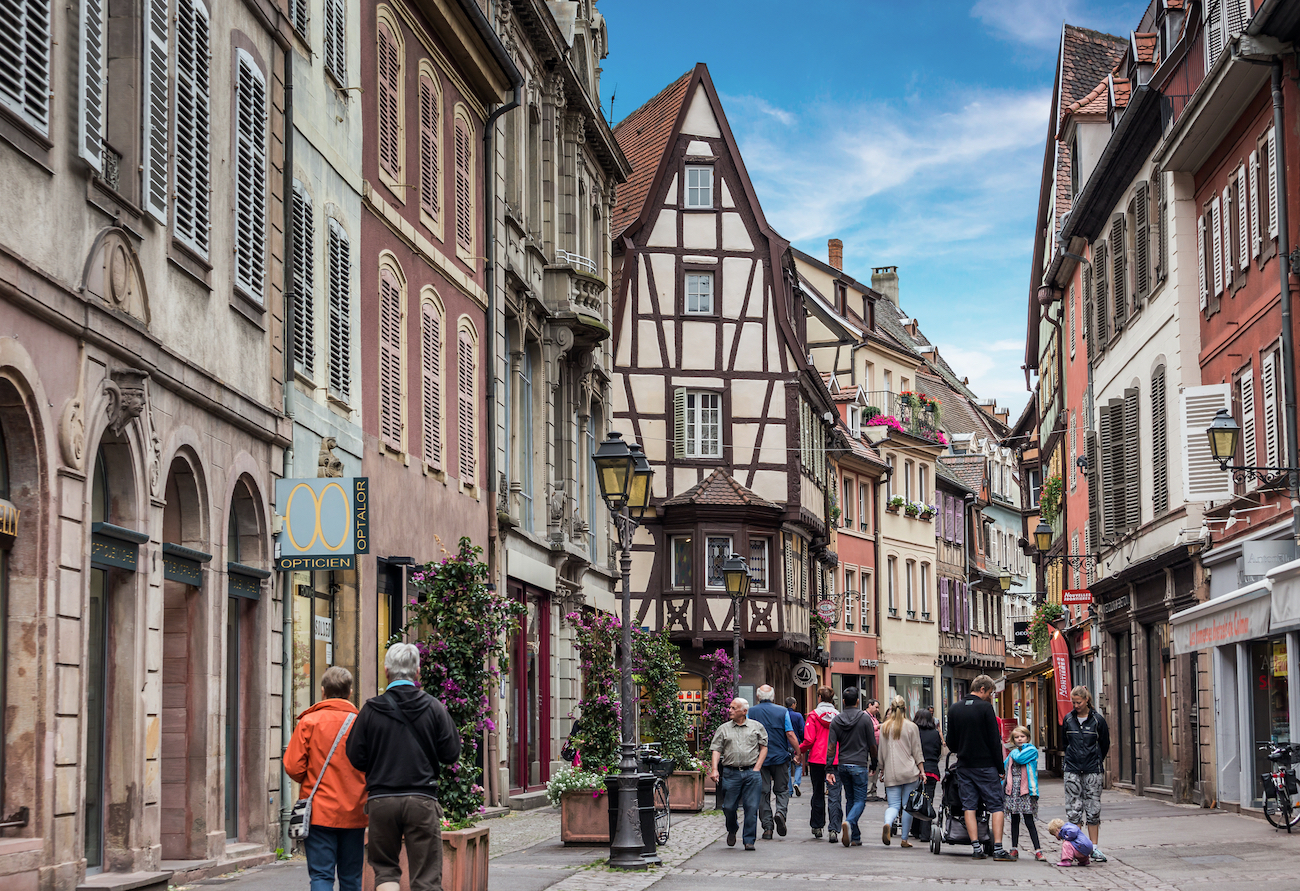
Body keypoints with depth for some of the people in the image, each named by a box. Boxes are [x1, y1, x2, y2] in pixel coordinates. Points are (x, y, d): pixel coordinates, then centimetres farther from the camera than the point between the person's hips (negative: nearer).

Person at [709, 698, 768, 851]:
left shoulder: (757, 727, 9)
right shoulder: (723, 729, 10)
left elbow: (764, 747, 10)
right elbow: (716, 750, 6)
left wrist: (757, 768, 0)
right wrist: (714, 769, -8)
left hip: (751, 773, -1)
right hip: (731, 773, 1)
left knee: (751, 807, -4)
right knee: (728, 807, 2)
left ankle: (749, 840, 3)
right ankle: (732, 831, 30)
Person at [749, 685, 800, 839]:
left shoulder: (751, 712, 0)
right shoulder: (782, 711, -2)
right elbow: (790, 734, -7)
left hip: (759, 759, 0)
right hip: (780, 757, 0)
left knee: (763, 793, 6)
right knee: (782, 789, 13)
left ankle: (767, 828, 2)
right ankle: (781, 812, -15)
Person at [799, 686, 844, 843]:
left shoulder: (813, 715, -5)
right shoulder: (838, 716, 2)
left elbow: (809, 740, -11)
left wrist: (799, 749, 7)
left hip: (817, 759, -1)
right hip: (835, 760, 1)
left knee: (818, 793, 14)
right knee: (834, 796, -2)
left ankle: (817, 827, 23)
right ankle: (834, 830, -12)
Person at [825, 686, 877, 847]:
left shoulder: (836, 720, 2)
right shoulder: (865, 718, -6)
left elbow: (831, 747, -3)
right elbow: (872, 745, -4)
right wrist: (873, 762, 12)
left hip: (843, 765, 4)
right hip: (859, 765, -4)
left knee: (850, 799, 14)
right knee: (860, 799, 1)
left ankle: (855, 837, 15)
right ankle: (848, 822, -27)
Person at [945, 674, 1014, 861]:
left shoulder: (954, 709, 5)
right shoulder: (985, 708, -9)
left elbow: (950, 742, 10)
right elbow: (995, 740, -9)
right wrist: (1000, 768, -4)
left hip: (964, 766, 4)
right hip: (986, 765, -4)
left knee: (969, 806, 6)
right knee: (995, 806, 1)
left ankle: (976, 847, 1)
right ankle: (998, 848, -7)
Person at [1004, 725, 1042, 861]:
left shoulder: (1032, 750, -1)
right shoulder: (1012, 753, 17)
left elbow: (1020, 758, -17)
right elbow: (1005, 767, 21)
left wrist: (1015, 751, 2)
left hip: (1026, 789, -6)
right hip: (1013, 789, 6)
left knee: (1029, 820, -8)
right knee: (1014, 820, 10)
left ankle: (1038, 850, -6)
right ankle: (1014, 849, 17)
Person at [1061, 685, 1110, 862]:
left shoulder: (1098, 720, -1)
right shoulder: (1068, 720, 5)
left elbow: (1105, 745, 9)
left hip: (1093, 770, -2)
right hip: (1072, 770, 2)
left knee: (1093, 809, 1)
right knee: (1074, 809, -1)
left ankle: (1094, 847, 6)